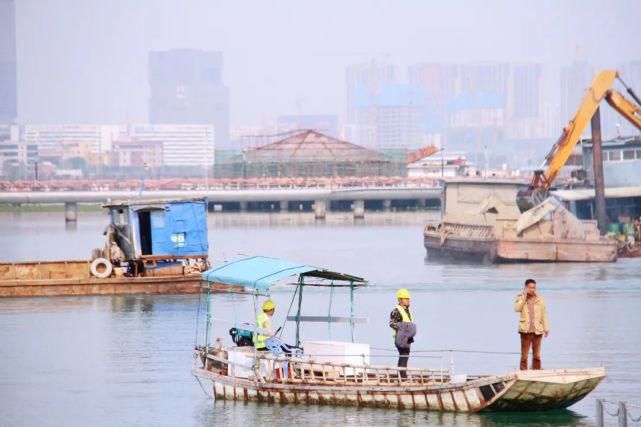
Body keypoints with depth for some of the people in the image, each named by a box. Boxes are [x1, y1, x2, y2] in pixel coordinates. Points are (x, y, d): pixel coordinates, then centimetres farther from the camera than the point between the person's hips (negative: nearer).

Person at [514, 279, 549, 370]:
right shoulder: (520, 298, 4)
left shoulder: (539, 299, 8)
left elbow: (544, 314, 10)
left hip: (537, 331, 2)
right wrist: (524, 295, -13)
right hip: (525, 331, -2)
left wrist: (546, 328, 5)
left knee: (537, 355, 6)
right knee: (524, 355, -3)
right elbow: (517, 308, -14)